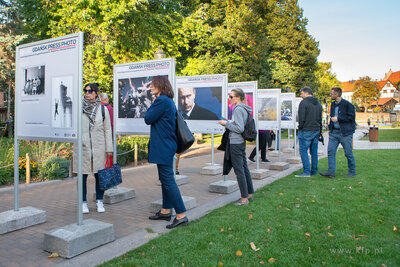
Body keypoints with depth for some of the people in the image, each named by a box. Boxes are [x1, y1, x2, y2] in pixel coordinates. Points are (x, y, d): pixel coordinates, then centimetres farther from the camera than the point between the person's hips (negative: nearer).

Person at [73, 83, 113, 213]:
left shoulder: (103, 109, 5)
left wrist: (109, 148, 3)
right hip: (82, 147, 0)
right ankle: (83, 202, 19)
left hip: (98, 147, 0)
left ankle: (99, 201, 20)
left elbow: (107, 130, 6)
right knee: (82, 175, 5)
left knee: (99, 175, 6)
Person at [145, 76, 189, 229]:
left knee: (168, 179, -8)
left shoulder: (162, 101, -16)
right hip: (166, 146, 11)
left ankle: (181, 215, -4)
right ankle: (166, 211, 28)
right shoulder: (168, 101, 15)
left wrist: (152, 104, 0)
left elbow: (148, 119, -12)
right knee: (165, 179, 17)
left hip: (163, 147, -11)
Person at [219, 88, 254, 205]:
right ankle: (249, 193, 26)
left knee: (239, 170, -4)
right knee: (244, 168, 16)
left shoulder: (238, 109, -16)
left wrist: (227, 123, -12)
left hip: (236, 143, -10)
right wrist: (228, 123, 13)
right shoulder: (244, 109, 13)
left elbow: (240, 129, -21)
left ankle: (244, 198, 3)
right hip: (241, 142, 10)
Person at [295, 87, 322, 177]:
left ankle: (306, 172, -7)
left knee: (303, 150, -3)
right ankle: (314, 171, 17)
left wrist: (300, 128, -1)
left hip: (306, 130, -8)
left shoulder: (303, 103, -10)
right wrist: (319, 130, 21)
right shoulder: (318, 103, 15)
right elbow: (320, 118, 18)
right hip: (316, 131, 8)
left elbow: (301, 118, -14)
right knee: (314, 151, 12)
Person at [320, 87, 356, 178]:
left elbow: (351, 117, -14)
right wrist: (330, 128, 17)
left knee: (348, 153, 3)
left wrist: (338, 119, -16)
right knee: (331, 151, -2)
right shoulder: (333, 104, 14)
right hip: (334, 132, 7)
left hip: (345, 133, -7)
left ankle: (352, 172, 17)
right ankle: (331, 171, 0)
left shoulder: (347, 104, -9)